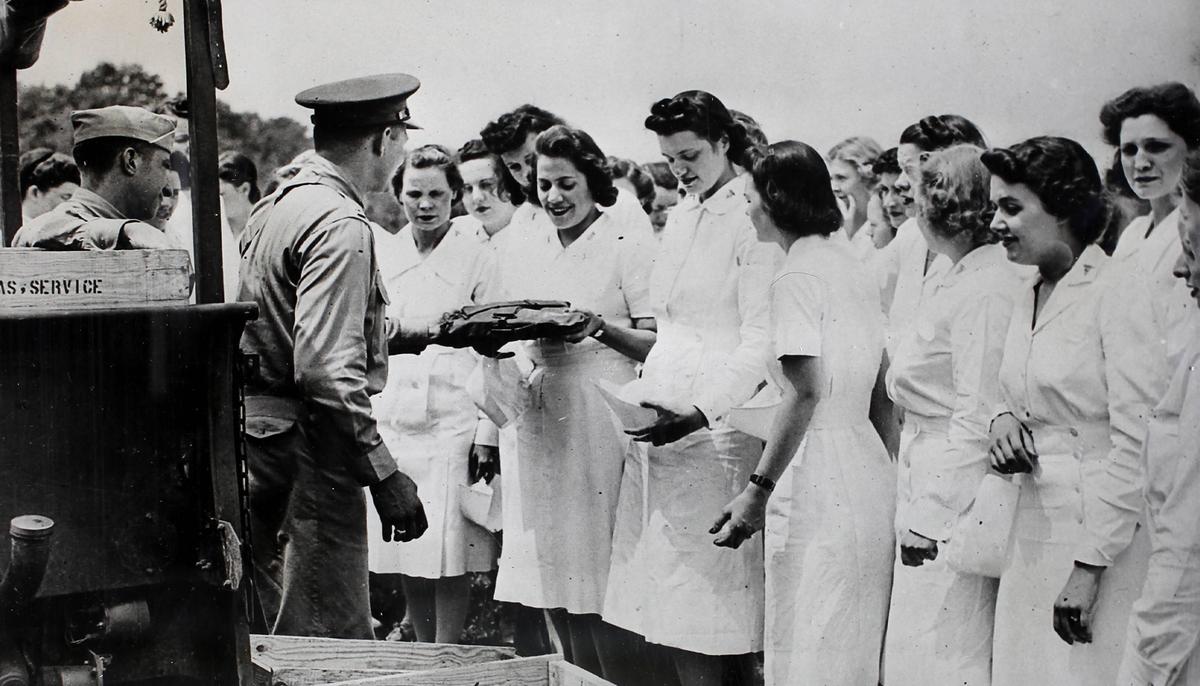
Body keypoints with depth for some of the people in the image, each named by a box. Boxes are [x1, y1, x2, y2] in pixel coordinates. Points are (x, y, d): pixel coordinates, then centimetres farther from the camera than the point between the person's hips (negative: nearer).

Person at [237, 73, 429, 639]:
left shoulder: (278, 204, 13)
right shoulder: (340, 226, -17)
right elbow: (326, 368, -25)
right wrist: (385, 473, -22)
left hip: (258, 436, 10)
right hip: (307, 447, -10)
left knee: (273, 630, 17)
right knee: (329, 639, -3)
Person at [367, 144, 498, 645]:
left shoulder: (476, 255, -3)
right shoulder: (382, 252, 11)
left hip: (451, 420, -4)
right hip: (389, 419, 5)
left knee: (447, 555, -5)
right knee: (402, 554, 8)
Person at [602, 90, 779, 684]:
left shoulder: (752, 217, -7)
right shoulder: (680, 217, 18)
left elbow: (761, 341, -14)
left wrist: (700, 411, -22)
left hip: (716, 429, -8)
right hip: (661, 420, 8)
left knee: (702, 620, -6)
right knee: (665, 618, 7)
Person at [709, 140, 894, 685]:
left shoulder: (796, 276, -12)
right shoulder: (849, 260, 13)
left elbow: (808, 390, -21)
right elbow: (882, 377, 14)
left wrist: (759, 488, -20)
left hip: (819, 481, -9)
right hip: (868, 471, 9)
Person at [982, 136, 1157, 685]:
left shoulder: (1118, 294, -13)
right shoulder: (1028, 293, 12)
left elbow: (1137, 446, -17)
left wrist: (1090, 565, -19)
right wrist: (1003, 417, 2)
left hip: (1107, 537, -7)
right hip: (1034, 532, 8)